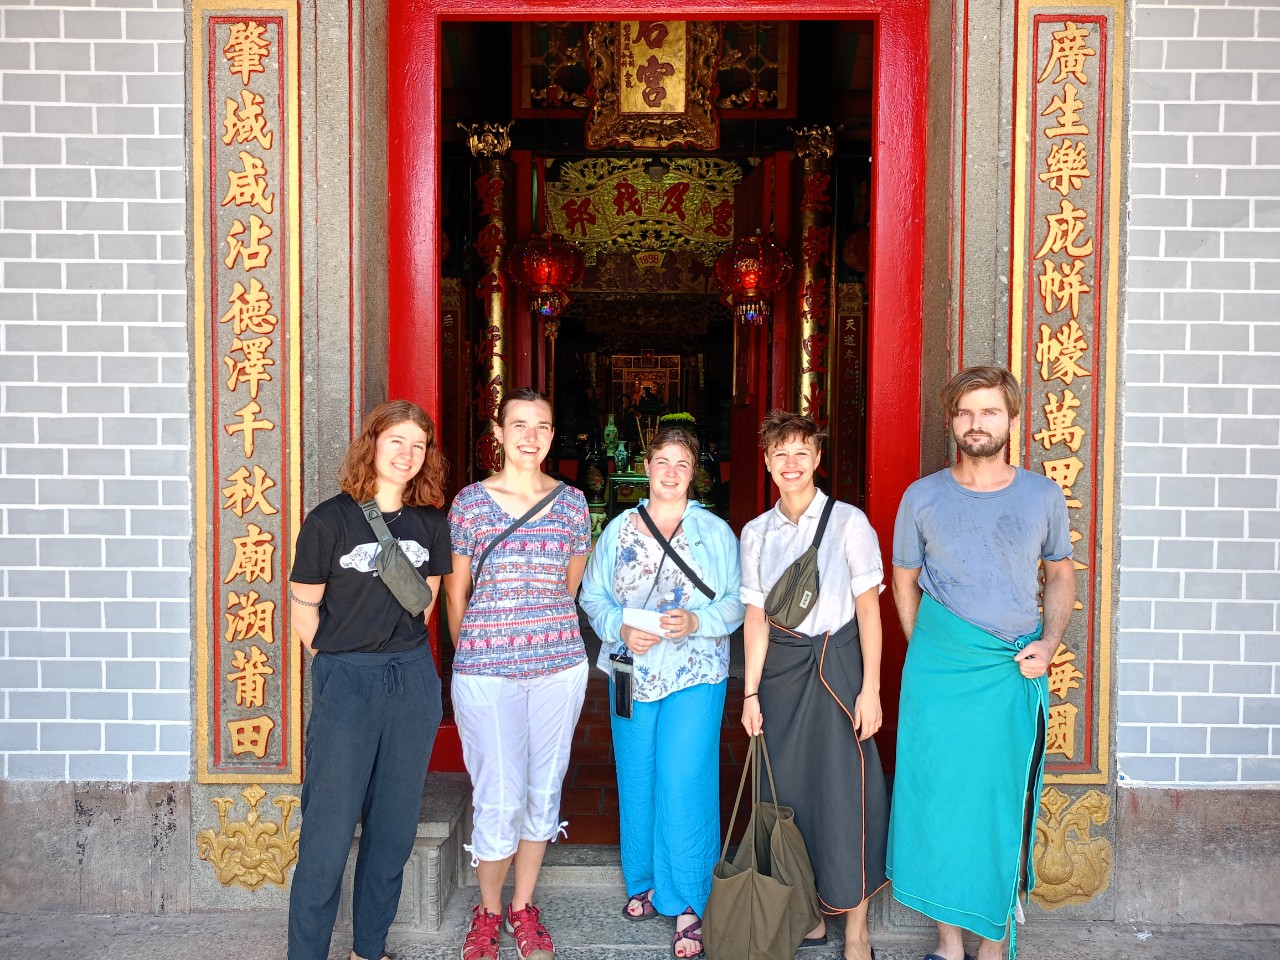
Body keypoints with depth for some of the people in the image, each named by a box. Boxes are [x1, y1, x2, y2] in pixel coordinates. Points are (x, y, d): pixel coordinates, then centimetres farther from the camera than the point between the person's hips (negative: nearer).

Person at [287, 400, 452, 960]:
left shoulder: (429, 523, 4)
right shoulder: (330, 520, -8)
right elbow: (303, 608, -2)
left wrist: (400, 651, 13)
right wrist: (341, 660, 5)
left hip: (413, 680, 4)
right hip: (346, 682, -4)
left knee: (394, 826, 12)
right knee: (329, 830, 1)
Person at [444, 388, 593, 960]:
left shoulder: (571, 503, 5)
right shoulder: (470, 501, -1)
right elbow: (456, 592, 6)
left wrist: (546, 634, 14)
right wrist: (474, 653, 9)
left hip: (559, 665, 3)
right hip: (485, 670, -3)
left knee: (544, 788, 11)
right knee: (499, 798, -1)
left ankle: (523, 907, 30)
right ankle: (487, 911, 23)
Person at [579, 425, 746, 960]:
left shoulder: (715, 531, 2)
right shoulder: (619, 529, 7)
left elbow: (738, 600, 0)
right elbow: (593, 595, 7)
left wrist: (697, 622, -18)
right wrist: (621, 629, -11)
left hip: (695, 675, -3)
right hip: (632, 672, 3)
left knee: (682, 786, -7)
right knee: (637, 784, 10)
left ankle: (686, 903, 6)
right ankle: (645, 883, 29)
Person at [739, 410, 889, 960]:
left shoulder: (848, 522, -5)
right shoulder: (756, 533, 6)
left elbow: (868, 607, -5)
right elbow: (756, 614, 8)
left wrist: (870, 688, -9)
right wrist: (751, 692, 4)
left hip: (836, 662, -4)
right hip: (780, 666, 4)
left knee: (844, 788, -2)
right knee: (788, 787, 8)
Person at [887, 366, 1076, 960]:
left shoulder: (1042, 495, 4)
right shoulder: (923, 497, 2)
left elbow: (1061, 575, 13)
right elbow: (904, 578, 11)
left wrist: (1049, 644, -1)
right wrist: (927, 650, 4)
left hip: (1016, 671, 1)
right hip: (939, 671, 0)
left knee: (1004, 804, 5)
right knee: (939, 798, 4)